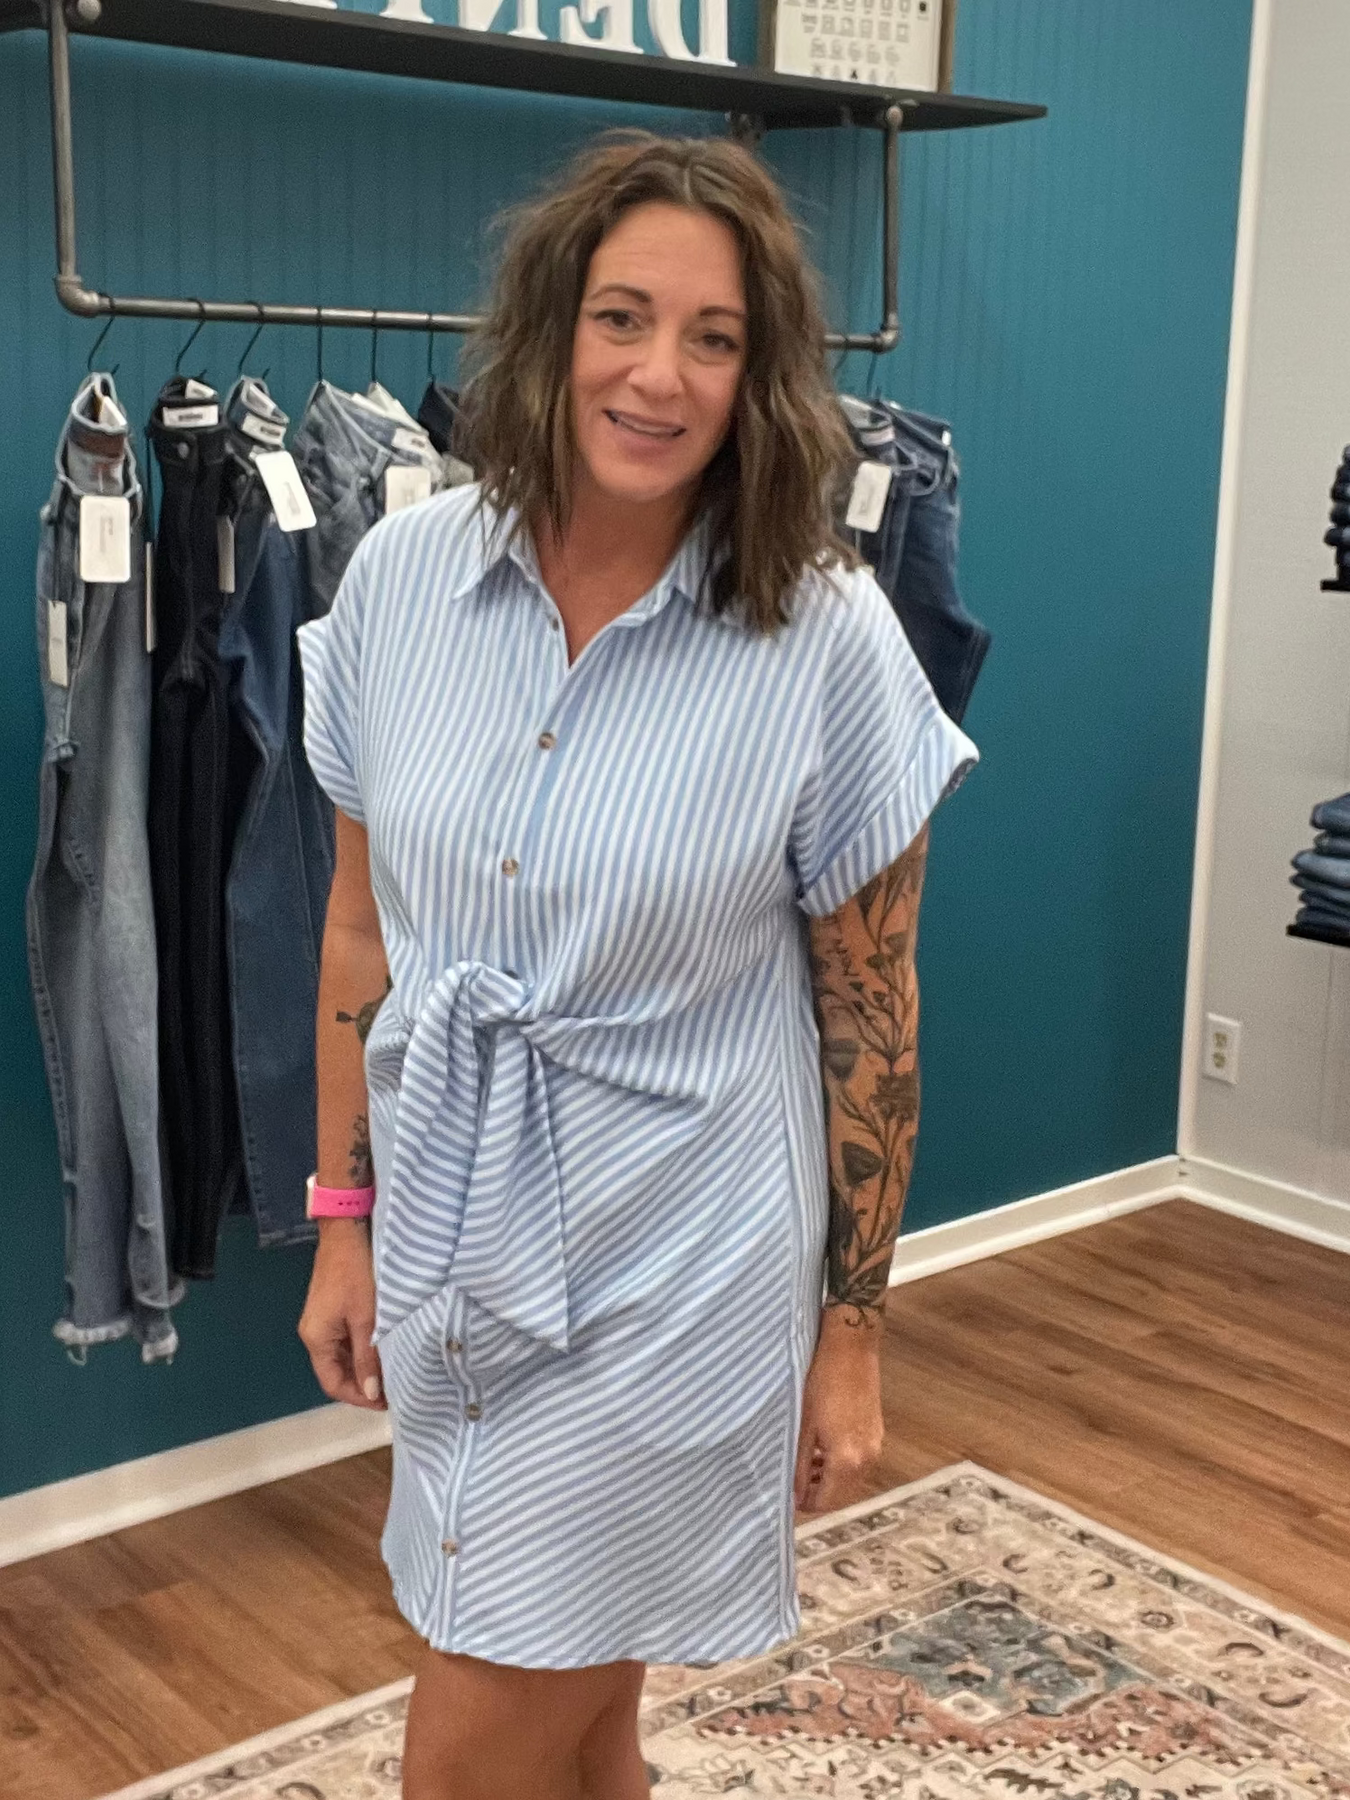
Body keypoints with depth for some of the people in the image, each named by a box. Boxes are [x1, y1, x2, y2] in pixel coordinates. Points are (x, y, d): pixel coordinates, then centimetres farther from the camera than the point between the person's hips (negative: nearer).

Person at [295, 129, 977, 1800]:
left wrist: (851, 1326, -2)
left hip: (667, 1273, -3)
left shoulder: (828, 638, -15)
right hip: (449, 1241, 4)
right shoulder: (402, 572, -6)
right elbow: (361, 933, 4)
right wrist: (347, 1221, 8)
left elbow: (867, 1015, -7)